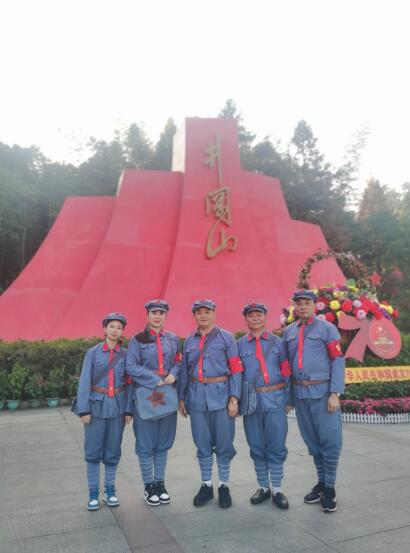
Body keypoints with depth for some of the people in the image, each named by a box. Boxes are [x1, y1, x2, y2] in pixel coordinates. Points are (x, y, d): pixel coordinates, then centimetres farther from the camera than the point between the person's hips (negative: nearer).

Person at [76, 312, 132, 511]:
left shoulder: (125, 354, 1)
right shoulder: (93, 352, -3)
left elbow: (129, 383, 4)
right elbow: (84, 382, -4)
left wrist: (129, 409, 0)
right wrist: (83, 409, -9)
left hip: (117, 407, 1)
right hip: (96, 405, -1)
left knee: (113, 451, 10)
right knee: (93, 451, 5)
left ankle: (110, 490, 25)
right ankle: (93, 493, 19)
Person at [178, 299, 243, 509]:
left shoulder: (226, 337, -1)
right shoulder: (189, 340, 10)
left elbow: (236, 369, -4)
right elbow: (184, 371, 14)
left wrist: (234, 398, -11)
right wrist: (181, 398, 10)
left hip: (221, 396, -3)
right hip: (196, 397, 3)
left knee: (224, 444, 5)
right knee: (202, 444, 11)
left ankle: (224, 486, 22)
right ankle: (206, 485, 26)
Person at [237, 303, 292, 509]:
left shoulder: (278, 343, 5)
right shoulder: (240, 345, 5)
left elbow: (286, 372, 5)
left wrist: (288, 399, 0)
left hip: (275, 400, 0)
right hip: (251, 401, 1)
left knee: (276, 447, 4)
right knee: (257, 447, 10)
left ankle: (277, 490, 18)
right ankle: (263, 487, 26)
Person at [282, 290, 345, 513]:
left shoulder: (327, 328, -2)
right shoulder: (288, 332, 10)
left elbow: (338, 361, -6)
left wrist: (335, 393, -13)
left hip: (322, 392, -4)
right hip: (300, 394, 4)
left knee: (329, 440, 0)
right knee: (312, 441, 13)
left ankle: (329, 488, 16)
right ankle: (321, 482, 29)